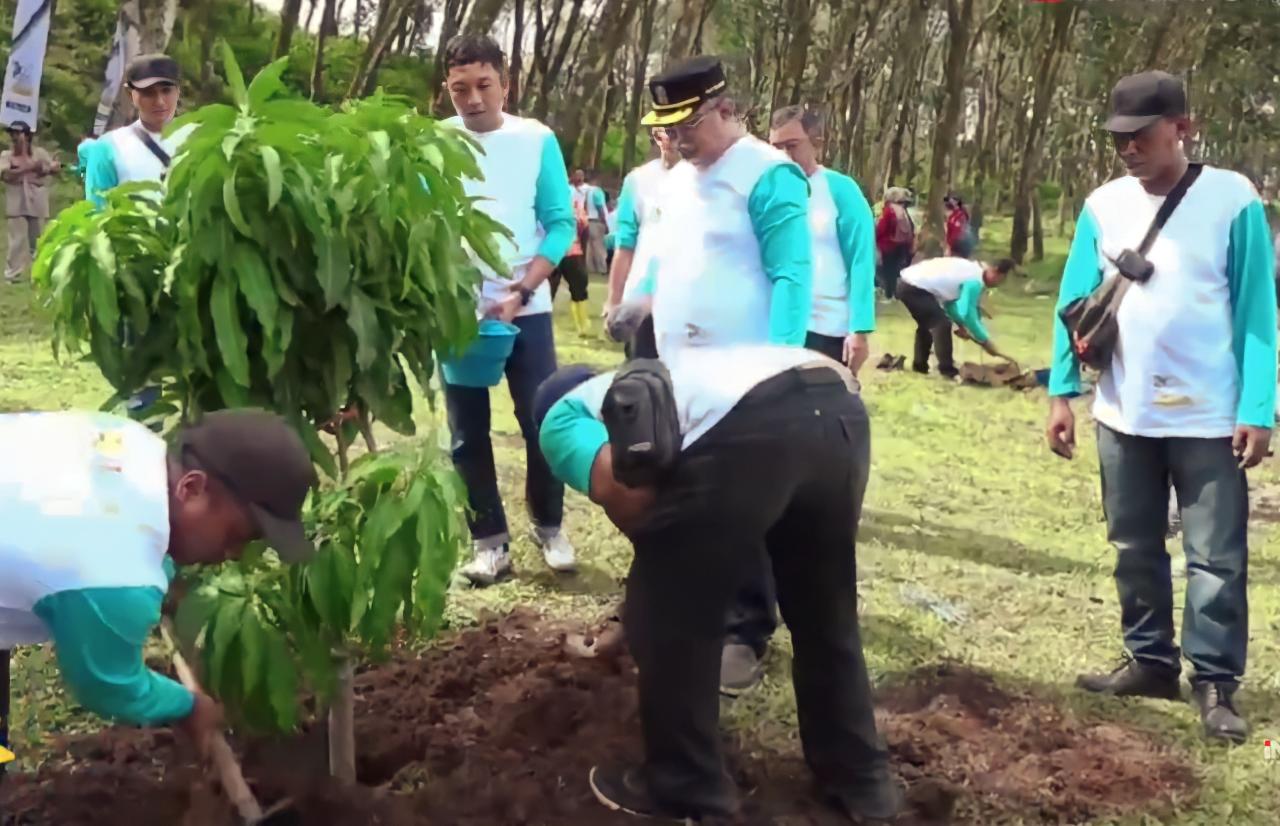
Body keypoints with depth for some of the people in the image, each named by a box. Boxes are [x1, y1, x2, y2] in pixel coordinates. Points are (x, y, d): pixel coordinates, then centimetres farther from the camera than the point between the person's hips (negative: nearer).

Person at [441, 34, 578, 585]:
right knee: (468, 431, 4)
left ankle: (549, 527, 20)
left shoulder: (537, 140, 0)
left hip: (526, 307, 0)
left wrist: (520, 292, -12)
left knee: (543, 421, 1)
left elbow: (560, 225, 0)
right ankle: (490, 541, 14)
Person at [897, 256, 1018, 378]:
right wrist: (986, 341, -7)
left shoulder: (972, 270, 15)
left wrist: (960, 325, 13)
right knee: (942, 324, -11)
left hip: (907, 283, 10)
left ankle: (919, 365, 35)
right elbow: (967, 314, -16)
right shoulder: (974, 280, -14)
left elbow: (949, 298, 20)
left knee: (927, 323, 26)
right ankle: (947, 370, -5)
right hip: (914, 288, -10)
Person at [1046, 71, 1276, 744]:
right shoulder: (1104, 205, 2)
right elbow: (1075, 301, 6)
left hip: (1210, 417, -4)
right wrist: (1061, 391, 1)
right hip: (1123, 414, 4)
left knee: (1216, 558, 2)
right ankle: (1150, 661, 29)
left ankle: (1215, 682, 13)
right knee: (1135, 549, 14)